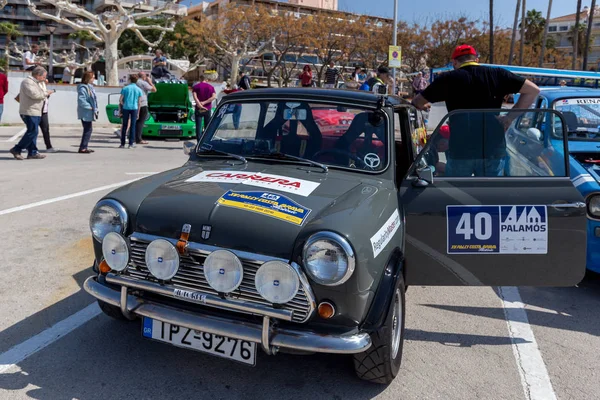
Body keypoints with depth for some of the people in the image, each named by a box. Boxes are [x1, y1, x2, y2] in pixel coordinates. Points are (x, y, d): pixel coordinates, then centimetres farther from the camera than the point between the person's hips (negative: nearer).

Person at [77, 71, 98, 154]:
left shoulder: (90, 87, 14)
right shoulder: (83, 88, -15)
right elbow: (81, 100, -24)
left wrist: (95, 109, 11)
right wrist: (90, 107, -20)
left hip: (89, 113, 9)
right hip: (85, 113, -9)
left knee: (88, 130, 13)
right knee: (87, 130, -7)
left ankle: (84, 147, 20)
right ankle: (82, 148, -3)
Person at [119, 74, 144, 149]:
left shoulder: (125, 88, 2)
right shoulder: (139, 90, 4)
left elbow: (120, 100, 0)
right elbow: (139, 102, 3)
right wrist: (138, 113, 9)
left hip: (126, 108, 0)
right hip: (134, 108, 0)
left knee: (124, 126, 7)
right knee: (132, 126, 3)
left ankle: (122, 143, 7)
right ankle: (131, 143, 0)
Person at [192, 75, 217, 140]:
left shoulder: (196, 86, 0)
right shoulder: (211, 87, 5)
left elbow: (195, 97, -14)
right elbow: (214, 97, -10)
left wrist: (200, 105, -18)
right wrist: (205, 102, -13)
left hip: (199, 109, -2)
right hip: (208, 109, 2)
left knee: (198, 126, 0)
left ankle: (199, 142, -5)